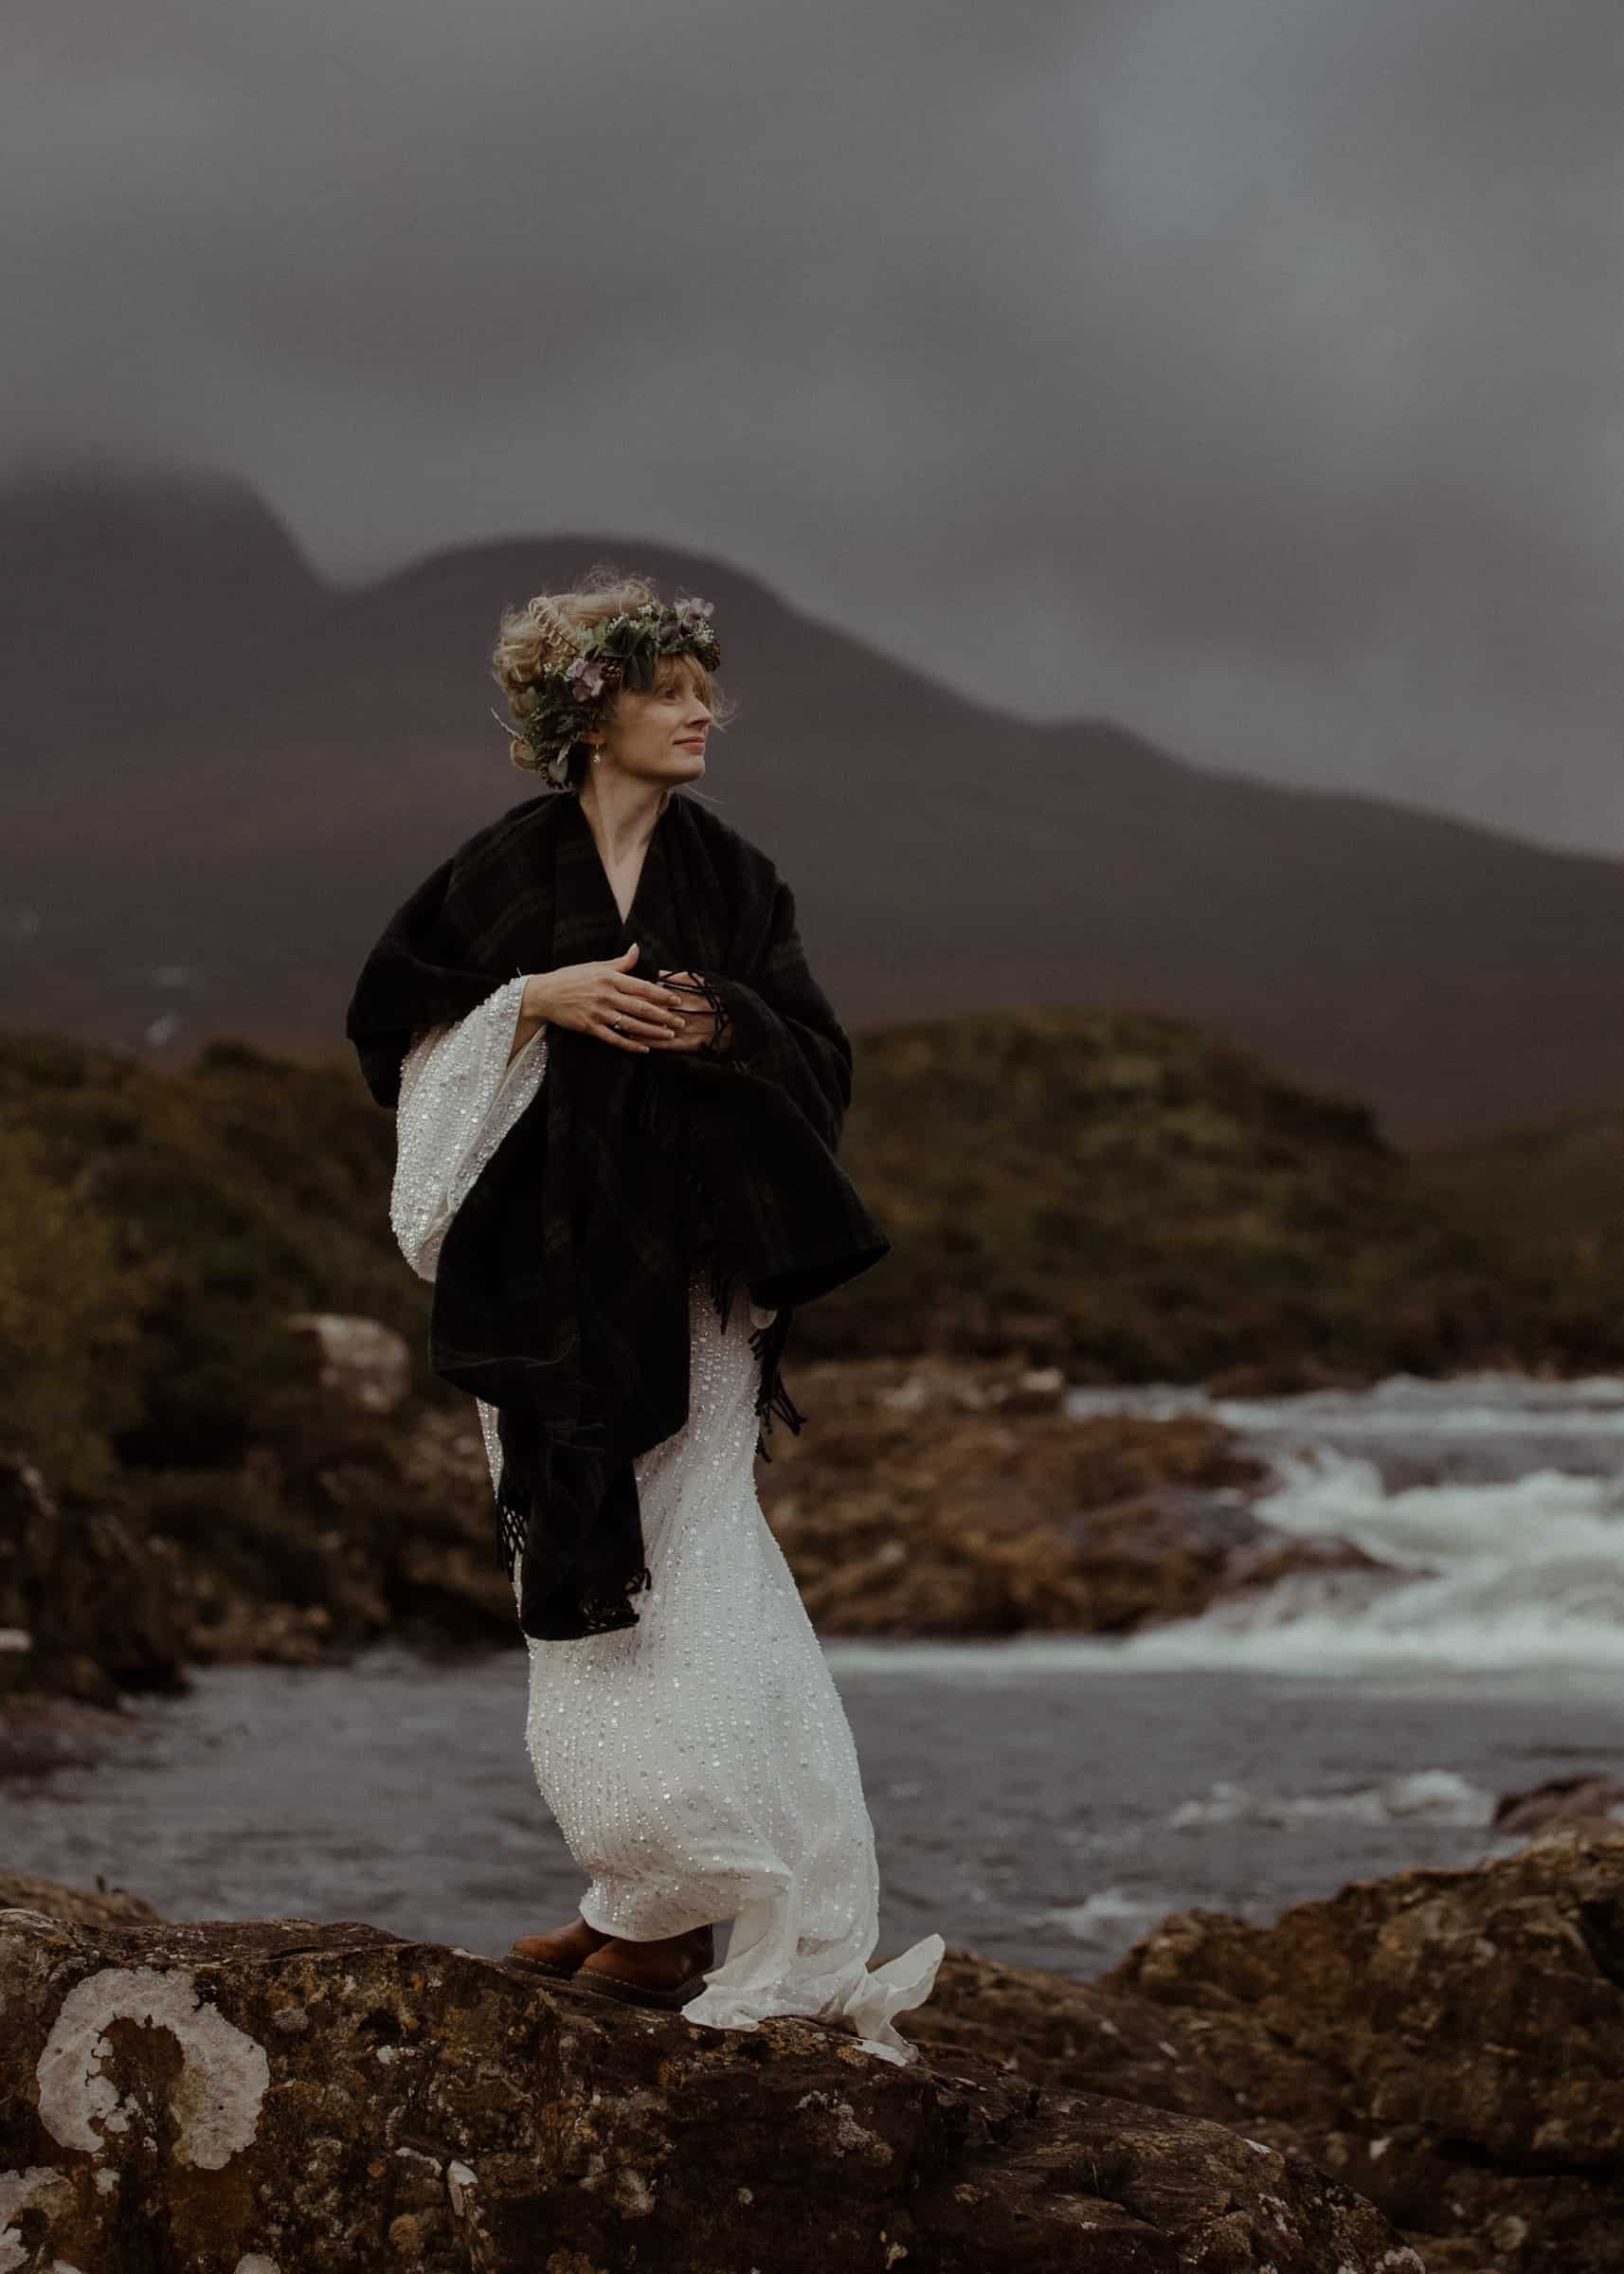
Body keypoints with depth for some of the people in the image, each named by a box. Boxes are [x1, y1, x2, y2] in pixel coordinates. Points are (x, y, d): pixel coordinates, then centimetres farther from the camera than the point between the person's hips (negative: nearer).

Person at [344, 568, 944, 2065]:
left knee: (686, 1587, -6)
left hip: (692, 1274, 0)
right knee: (592, 1585, 4)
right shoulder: (507, 868, 4)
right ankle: (649, 1903, 12)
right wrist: (539, 1001, -11)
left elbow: (819, 1060, 6)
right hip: (547, 1274, 0)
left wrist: (722, 1027, -15)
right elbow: (393, 1016, 4)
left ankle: (671, 1911, -2)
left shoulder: (732, 877, 7)